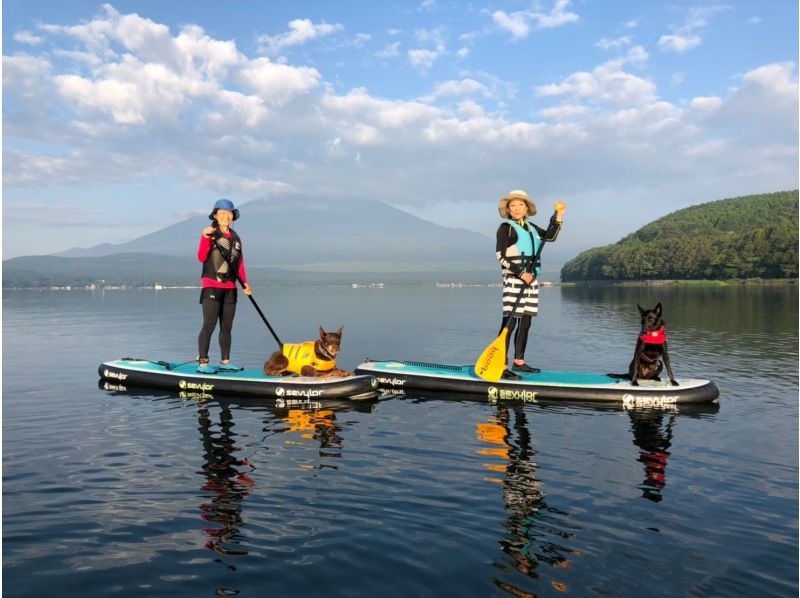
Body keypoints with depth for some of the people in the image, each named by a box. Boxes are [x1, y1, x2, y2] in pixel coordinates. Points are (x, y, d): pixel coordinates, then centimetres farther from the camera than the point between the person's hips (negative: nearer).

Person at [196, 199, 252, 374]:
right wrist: (205, 237, -28)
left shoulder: (235, 238, 14)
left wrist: (244, 283, 4)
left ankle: (225, 362, 18)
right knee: (209, 325, -9)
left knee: (227, 327, 10)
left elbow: (240, 264, 15)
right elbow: (201, 257, -15)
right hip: (211, 286, -6)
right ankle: (202, 363, -5)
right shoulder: (210, 233, -4)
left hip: (230, 288, 6)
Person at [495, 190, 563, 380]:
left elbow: (550, 236, 26)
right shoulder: (506, 227, -5)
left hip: (531, 280, 8)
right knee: (510, 323, -14)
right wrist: (520, 273, -18)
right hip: (514, 280, -8)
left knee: (525, 323, 10)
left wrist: (557, 220, 9)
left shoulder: (531, 228, 16)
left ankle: (519, 362, 20)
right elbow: (500, 256, -12)